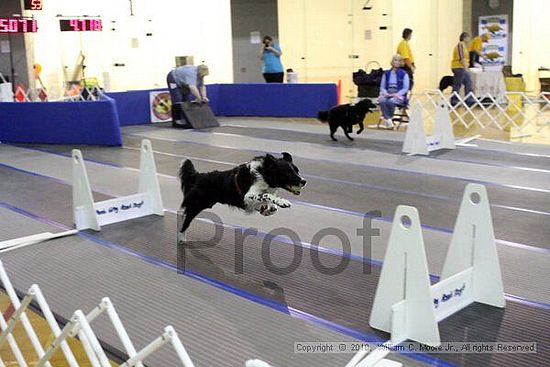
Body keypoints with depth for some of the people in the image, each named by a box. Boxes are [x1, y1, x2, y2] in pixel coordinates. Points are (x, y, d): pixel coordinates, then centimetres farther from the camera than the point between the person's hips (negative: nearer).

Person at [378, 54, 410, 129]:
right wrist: (385, 93, -8)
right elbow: (382, 86, 14)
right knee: (382, 100, -33)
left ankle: (389, 117, -14)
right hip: (387, 94, 3)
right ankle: (388, 120, -29)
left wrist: (397, 94, -15)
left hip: (399, 95, -3)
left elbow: (406, 88, 0)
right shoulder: (386, 73, 14)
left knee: (391, 101, -37)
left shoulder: (404, 74, 5)